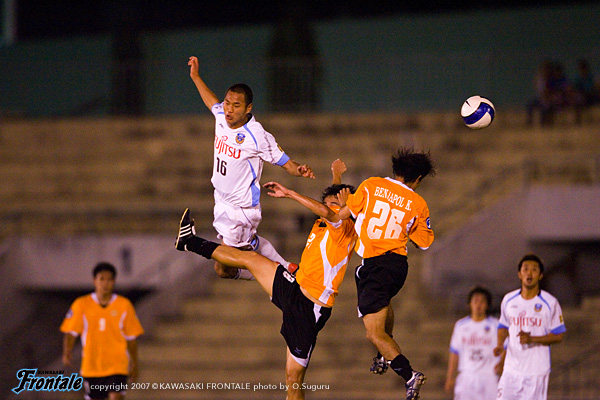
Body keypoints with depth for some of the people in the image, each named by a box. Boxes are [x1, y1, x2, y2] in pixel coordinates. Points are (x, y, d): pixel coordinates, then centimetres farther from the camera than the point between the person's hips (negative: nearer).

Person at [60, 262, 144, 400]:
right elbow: (70, 332, -2)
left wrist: (134, 364, 9)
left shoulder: (124, 305, 1)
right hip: (91, 367, 1)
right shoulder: (81, 305, 0)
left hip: (117, 367, -1)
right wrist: (67, 352, -21)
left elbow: (131, 338, 8)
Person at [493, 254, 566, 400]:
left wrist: (532, 339, -17)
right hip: (511, 370, 3)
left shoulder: (550, 303, -4)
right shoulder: (509, 300, 7)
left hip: (537, 371, -3)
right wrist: (500, 344, 0)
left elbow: (558, 336, -3)